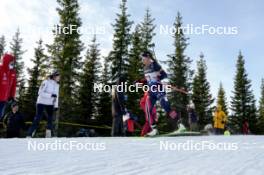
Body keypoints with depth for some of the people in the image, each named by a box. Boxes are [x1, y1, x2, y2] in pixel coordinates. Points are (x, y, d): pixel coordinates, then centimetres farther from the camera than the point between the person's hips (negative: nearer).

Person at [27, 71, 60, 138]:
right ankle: (29, 135, -5)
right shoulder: (46, 82, -13)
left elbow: (56, 96, 14)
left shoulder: (57, 85, 7)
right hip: (41, 103, -6)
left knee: (50, 119, 3)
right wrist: (51, 95, -27)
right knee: (37, 119, -10)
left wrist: (56, 105, 6)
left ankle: (48, 136, 10)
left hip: (50, 104, 7)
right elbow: (40, 93, -19)